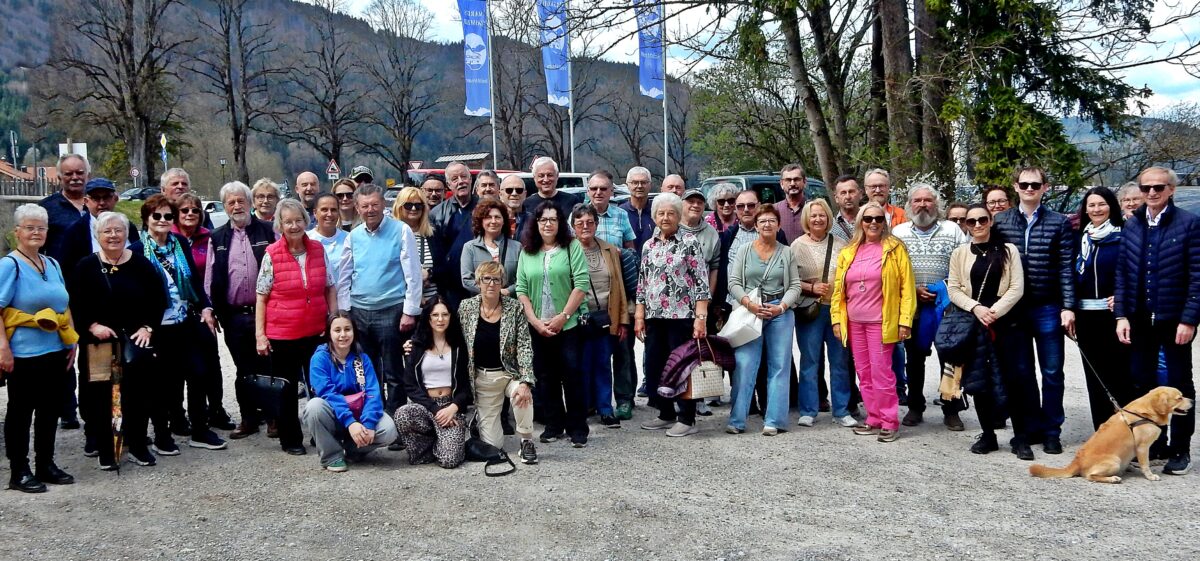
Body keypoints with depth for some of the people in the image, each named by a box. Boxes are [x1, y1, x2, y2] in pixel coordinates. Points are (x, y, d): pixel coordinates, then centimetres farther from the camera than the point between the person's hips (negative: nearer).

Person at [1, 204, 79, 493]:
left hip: (56, 352, 7)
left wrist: (72, 343, 12)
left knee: (50, 410, 13)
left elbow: (65, 307, 19)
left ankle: (45, 464, 25)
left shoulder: (52, 265, 13)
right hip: (24, 355, -7)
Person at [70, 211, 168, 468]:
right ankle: (104, 449, 16)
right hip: (97, 339, 0)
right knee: (100, 393, 3)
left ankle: (137, 444, 9)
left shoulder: (140, 263, 3)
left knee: (139, 388, -5)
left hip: (135, 337, 0)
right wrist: (92, 325, -14)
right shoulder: (86, 266, 2)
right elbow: (75, 305, 0)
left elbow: (158, 300, 4)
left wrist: (147, 327, -6)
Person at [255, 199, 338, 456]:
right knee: (286, 389, 8)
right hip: (282, 334, -3)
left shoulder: (318, 250, 2)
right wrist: (260, 334, -7)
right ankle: (290, 439, 21)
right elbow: (261, 297, -4)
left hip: (316, 331, 3)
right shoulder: (271, 255, -6)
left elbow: (330, 289, 10)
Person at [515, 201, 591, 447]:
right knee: (546, 377, 8)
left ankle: (577, 428, 5)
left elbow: (582, 284, -9)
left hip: (569, 324, -3)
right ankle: (554, 426, 18)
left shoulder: (572, 247, -2)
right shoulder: (527, 252, 8)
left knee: (572, 375, -3)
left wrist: (563, 316, -13)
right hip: (537, 327, 3)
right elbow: (521, 290, 5)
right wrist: (535, 321, -6)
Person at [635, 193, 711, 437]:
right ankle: (666, 414, 23)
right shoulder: (649, 246, 13)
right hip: (654, 317, 6)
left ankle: (687, 419, 9)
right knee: (653, 367, 9)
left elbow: (701, 283, -8)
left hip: (682, 315, -6)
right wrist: (639, 316, 9)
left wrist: (700, 317, -15)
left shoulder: (690, 243, -3)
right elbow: (642, 284, 16)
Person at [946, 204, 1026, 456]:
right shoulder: (960, 253, 8)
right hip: (973, 324, 2)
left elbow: (1017, 288, -2)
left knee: (1014, 380, -4)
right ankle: (988, 435, 16)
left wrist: (994, 312, -12)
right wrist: (976, 308, -12)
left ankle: (1021, 438, 5)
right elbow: (953, 289, 3)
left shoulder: (1008, 250, 4)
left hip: (1005, 322, -2)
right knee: (979, 381, 4)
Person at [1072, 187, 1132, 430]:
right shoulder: (1080, 238, 12)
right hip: (1085, 315, 4)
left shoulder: (1123, 236, -1)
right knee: (1094, 373, 8)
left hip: (1113, 312, -4)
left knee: (1119, 371, -4)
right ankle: (1102, 430, 15)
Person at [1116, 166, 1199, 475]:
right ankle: (1154, 444, 23)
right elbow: (1122, 272, 7)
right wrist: (1121, 314, 0)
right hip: (1140, 319, 4)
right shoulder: (1131, 226, 6)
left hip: (1175, 319, -4)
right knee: (1143, 383, 11)